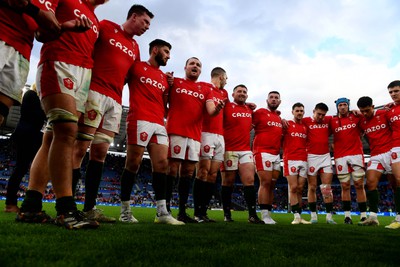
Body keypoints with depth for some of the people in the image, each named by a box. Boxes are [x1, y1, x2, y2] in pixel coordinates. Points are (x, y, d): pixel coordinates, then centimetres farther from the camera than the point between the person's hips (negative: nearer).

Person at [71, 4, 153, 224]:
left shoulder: (135, 48, 25)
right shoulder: (105, 27, 7)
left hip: (116, 101, 7)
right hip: (95, 92, -6)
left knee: (100, 153, 3)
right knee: (80, 148, -11)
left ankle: (89, 208, 7)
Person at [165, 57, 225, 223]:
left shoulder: (205, 89, 18)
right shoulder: (175, 82, 11)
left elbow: (211, 111, 5)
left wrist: (217, 108, -19)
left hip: (195, 135, 4)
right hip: (176, 132, -4)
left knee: (188, 172, 5)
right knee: (172, 170, -7)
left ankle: (182, 212, 13)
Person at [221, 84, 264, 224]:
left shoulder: (250, 110, 17)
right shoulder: (227, 107, -2)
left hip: (246, 150, 5)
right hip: (229, 150, -5)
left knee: (249, 180, -2)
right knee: (228, 182, 3)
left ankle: (252, 215, 2)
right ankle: (227, 214, 13)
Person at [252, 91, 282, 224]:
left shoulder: (279, 118, 19)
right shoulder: (260, 112, -2)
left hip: (276, 154, 7)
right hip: (263, 152, -7)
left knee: (272, 185, 7)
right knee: (265, 183, -11)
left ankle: (268, 214, 12)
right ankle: (265, 216, -7)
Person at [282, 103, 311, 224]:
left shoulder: (306, 127, 16)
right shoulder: (287, 124, 4)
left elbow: (309, 143, 22)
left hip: (304, 160, 4)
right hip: (290, 159, -4)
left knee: (300, 189, 5)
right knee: (293, 188, -7)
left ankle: (300, 216, 11)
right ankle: (296, 216, -3)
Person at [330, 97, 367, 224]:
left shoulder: (356, 117, 8)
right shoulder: (332, 121, 9)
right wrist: (333, 145, 4)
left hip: (356, 154, 0)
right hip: (340, 156, 0)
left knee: (359, 185, -1)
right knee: (345, 186, 2)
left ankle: (363, 215, 4)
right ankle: (347, 215, 7)